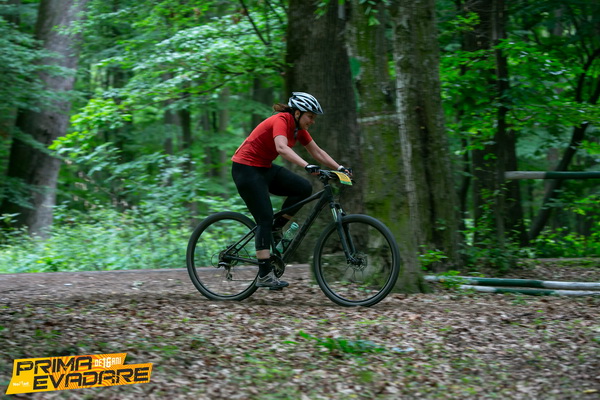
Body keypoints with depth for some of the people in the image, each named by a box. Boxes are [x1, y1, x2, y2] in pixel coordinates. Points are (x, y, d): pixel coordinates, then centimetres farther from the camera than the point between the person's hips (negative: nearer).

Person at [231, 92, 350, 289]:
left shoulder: (299, 128, 3)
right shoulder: (280, 121, -23)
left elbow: (318, 152, 7)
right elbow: (282, 148, -41)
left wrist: (340, 168, -6)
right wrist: (307, 166, -52)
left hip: (265, 168, 9)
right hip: (246, 169, -8)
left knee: (304, 188, -10)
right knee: (265, 219, -14)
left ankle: (275, 229, 4)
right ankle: (264, 275, -13)